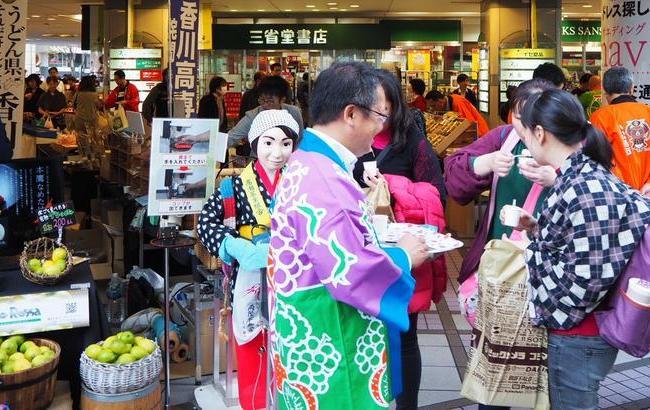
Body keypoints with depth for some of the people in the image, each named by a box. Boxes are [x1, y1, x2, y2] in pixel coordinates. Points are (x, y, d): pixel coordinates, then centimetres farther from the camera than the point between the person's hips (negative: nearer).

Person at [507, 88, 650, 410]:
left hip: (578, 337, -9)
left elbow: (589, 278, -27)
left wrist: (530, 251, -15)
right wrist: (536, 228, 2)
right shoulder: (580, 177, 4)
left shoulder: (586, 190, -26)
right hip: (572, 328, 9)